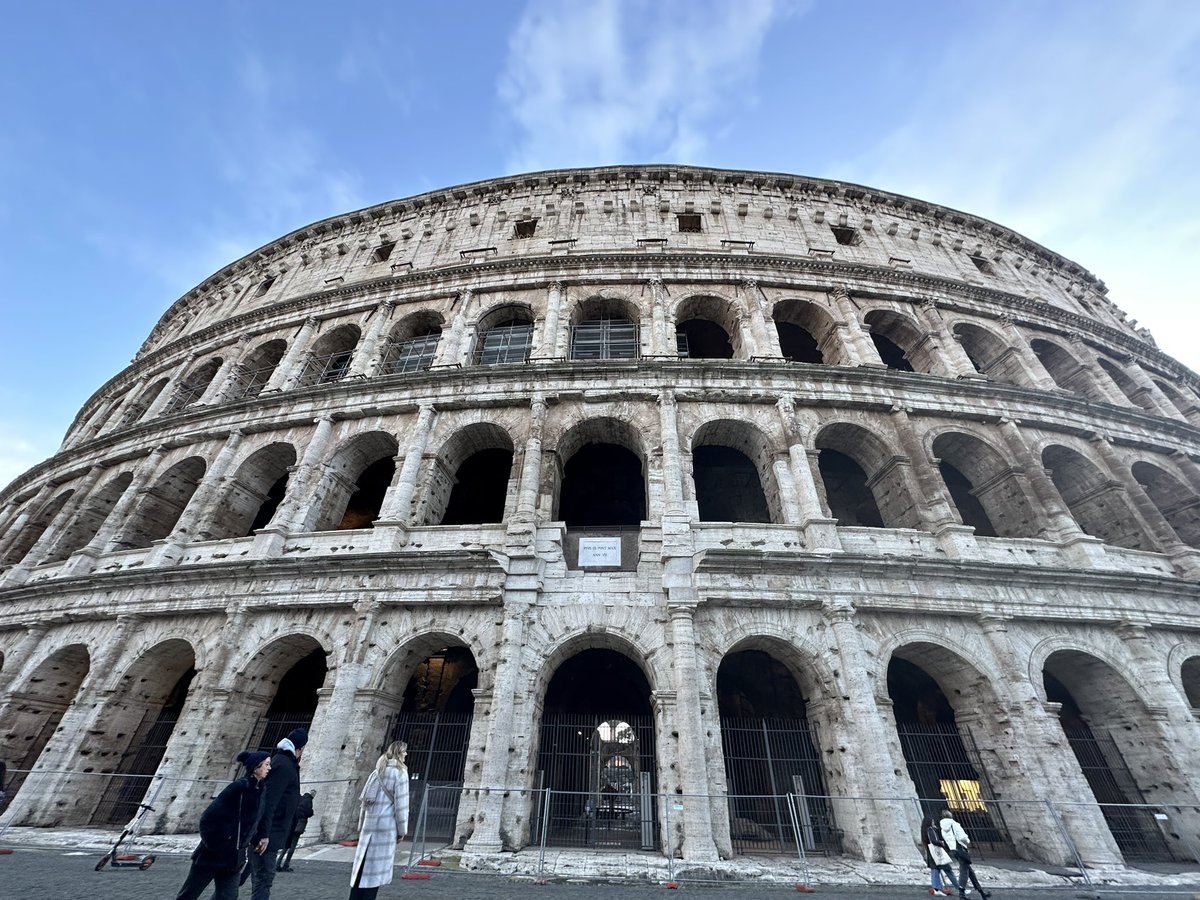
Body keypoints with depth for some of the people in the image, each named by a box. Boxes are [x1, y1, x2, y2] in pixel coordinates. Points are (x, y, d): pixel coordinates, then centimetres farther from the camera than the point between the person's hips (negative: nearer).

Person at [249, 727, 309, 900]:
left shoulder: (282, 761, 11)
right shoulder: (284, 766, -20)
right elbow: (268, 801, -24)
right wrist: (264, 834, -23)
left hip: (268, 832, 10)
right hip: (269, 834, -10)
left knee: (261, 879, 18)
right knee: (263, 879, -4)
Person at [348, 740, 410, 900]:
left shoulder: (377, 771, 13)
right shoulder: (400, 772, -9)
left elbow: (365, 800, 15)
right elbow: (401, 803, -12)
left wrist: (361, 825, 20)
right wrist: (402, 830, -3)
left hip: (369, 824, 7)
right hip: (386, 824, -7)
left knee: (362, 866, 14)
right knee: (376, 868, 1)